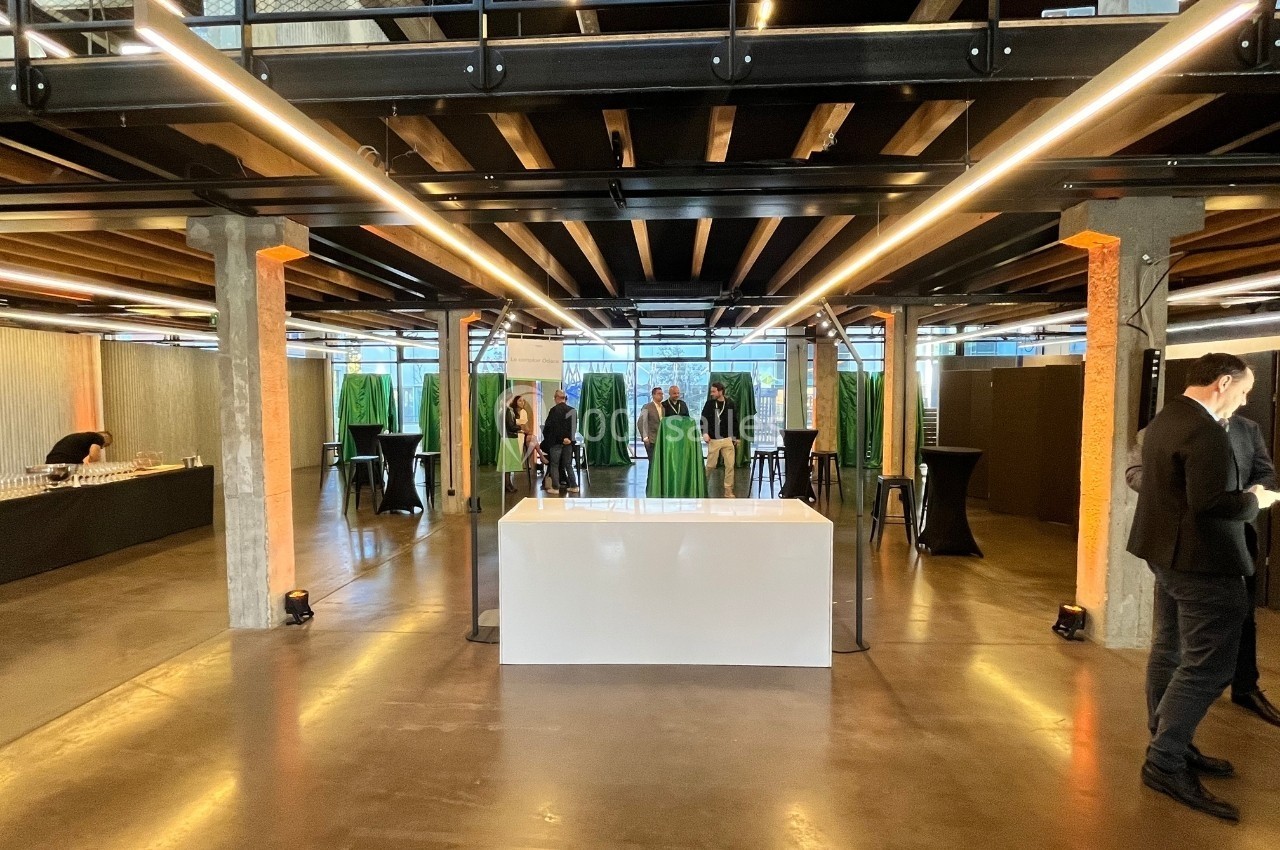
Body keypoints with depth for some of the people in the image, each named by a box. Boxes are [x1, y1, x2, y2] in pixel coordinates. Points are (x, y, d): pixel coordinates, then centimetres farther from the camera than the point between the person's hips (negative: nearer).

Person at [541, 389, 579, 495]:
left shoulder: (554, 410, -13)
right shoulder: (573, 410, 2)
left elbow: (548, 426, -11)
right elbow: (575, 427, 5)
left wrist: (546, 438, 4)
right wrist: (569, 438, 6)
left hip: (556, 441, -5)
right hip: (569, 441, 5)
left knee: (554, 465, 5)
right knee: (568, 465, 14)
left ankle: (555, 488, 5)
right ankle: (573, 486, 14)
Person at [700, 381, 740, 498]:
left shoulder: (730, 403, 2)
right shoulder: (709, 403, 0)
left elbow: (735, 421, 8)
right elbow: (703, 419, -1)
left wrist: (735, 437, 9)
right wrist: (704, 433, -15)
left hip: (728, 439, 1)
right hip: (713, 440, -1)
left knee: (730, 465, -1)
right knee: (710, 465, 3)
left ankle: (728, 491, 6)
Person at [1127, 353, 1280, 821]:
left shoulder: (1165, 419, 11)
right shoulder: (1204, 431, -21)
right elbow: (1210, 504, -27)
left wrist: (1241, 493, 13)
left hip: (1169, 553, 11)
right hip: (1201, 561, -11)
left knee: (1169, 652, 16)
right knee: (1207, 665, -5)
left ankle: (1169, 745, 28)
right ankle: (1165, 762, 0)